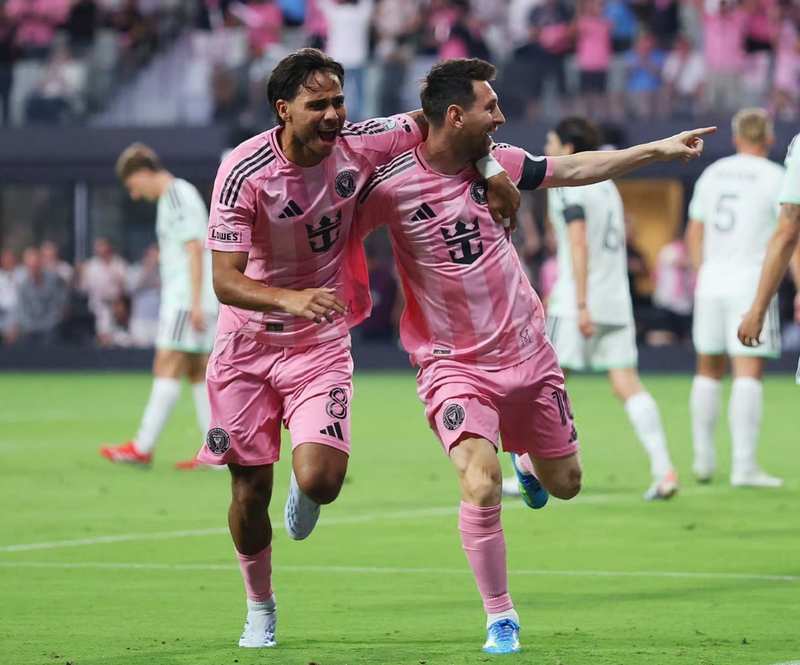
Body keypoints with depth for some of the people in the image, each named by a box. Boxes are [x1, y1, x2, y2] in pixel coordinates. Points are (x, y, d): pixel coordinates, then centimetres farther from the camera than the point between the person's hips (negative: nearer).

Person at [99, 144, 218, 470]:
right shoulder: (178, 196, 20)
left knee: (167, 367, -11)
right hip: (186, 299, 10)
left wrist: (195, 303, -22)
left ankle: (142, 448, -13)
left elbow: (194, 250, -18)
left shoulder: (177, 196, -11)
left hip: (187, 298, -10)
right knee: (198, 371, 7)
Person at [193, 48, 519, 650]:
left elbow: (429, 125, 8)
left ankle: (306, 492, 23)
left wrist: (492, 175, 3)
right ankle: (260, 610, 30)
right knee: (250, 491, 3)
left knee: (320, 482, -18)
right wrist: (291, 299, -42)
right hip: (248, 344, -1)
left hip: (321, 343, 1)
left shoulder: (359, 144, -12)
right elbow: (225, 280, -26)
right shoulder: (243, 171, -21)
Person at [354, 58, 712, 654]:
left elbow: (574, 169, 11)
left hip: (529, 356, 5)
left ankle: (528, 458, 52)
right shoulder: (394, 186, -18)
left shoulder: (496, 161, -2)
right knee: (481, 486, -24)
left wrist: (660, 149, 13)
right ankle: (501, 619, -5)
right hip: (454, 365, -5)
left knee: (564, 484, 14)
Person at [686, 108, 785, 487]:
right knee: (748, 373, -7)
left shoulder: (712, 173, 12)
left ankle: (703, 458, 18)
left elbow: (694, 233, 16)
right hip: (751, 280, -5)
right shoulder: (775, 178, -4)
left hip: (712, 279, 5)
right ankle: (743, 465, -13)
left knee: (708, 371, 16)